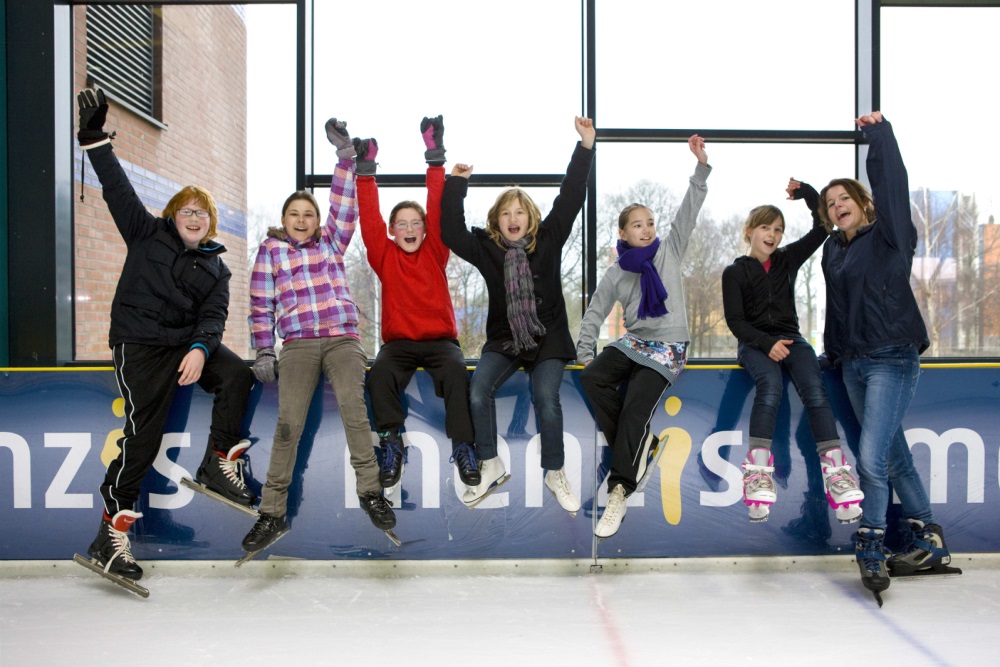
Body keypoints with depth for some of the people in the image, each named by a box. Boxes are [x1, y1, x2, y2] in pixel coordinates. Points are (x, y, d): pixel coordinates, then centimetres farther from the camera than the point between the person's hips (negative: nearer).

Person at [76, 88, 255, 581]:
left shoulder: (216, 267, 13)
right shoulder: (148, 234, 9)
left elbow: (213, 315, 1)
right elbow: (117, 189, 2)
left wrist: (200, 348, -17)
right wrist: (94, 137, -6)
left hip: (188, 343, 4)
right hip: (139, 343, -4)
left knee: (237, 374, -22)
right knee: (144, 432, -14)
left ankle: (218, 464, -7)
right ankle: (110, 534, -6)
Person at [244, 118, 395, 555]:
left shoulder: (331, 242, 18)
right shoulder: (271, 249, 14)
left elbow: (344, 205, 6)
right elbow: (260, 305, 11)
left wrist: (345, 153, 0)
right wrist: (263, 352, 4)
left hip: (343, 340, 1)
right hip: (297, 345, -1)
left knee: (353, 406, -21)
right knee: (288, 424, -9)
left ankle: (369, 490, -12)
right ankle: (273, 513, -1)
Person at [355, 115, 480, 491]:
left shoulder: (434, 253, 7)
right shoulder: (385, 256, 9)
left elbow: (439, 211, -1)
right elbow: (370, 220, 0)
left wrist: (435, 156, -6)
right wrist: (366, 169, -6)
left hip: (440, 339, 0)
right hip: (399, 341, 1)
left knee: (456, 368, -31)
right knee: (380, 373, -30)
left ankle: (463, 446, -23)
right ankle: (392, 445, -17)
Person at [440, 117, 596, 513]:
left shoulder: (548, 239, 0)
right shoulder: (487, 247, 2)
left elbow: (570, 198, -6)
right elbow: (451, 234, -6)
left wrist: (586, 146, -11)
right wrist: (456, 183, -8)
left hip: (548, 338, -1)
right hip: (503, 339, 2)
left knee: (546, 400, -20)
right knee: (478, 394, -19)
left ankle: (555, 474, 0)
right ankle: (490, 466, 0)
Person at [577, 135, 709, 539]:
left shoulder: (669, 251, 4)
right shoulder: (616, 273, 7)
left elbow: (688, 212, -3)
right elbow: (595, 311, 10)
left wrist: (701, 167, -12)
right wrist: (585, 350, 1)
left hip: (669, 347, -3)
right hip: (633, 342, 3)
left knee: (636, 402, -23)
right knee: (592, 379, -22)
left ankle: (620, 490, -18)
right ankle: (641, 446, -7)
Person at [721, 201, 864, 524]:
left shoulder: (788, 259, 15)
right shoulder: (734, 272, 6)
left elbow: (822, 228, 9)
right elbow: (735, 321, -3)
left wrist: (805, 190, 2)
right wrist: (767, 343, -17)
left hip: (790, 339, 3)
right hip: (754, 344, -3)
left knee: (814, 388, -27)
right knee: (770, 384, -35)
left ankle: (836, 473, -35)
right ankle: (759, 474, -40)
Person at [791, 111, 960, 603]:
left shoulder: (889, 236, -5)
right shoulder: (833, 251, 12)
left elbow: (891, 182, -11)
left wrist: (879, 132, -7)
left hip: (892, 360, -7)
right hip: (854, 364, 7)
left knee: (871, 457, -15)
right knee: (894, 456, 13)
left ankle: (871, 550, 0)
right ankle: (928, 543, 25)